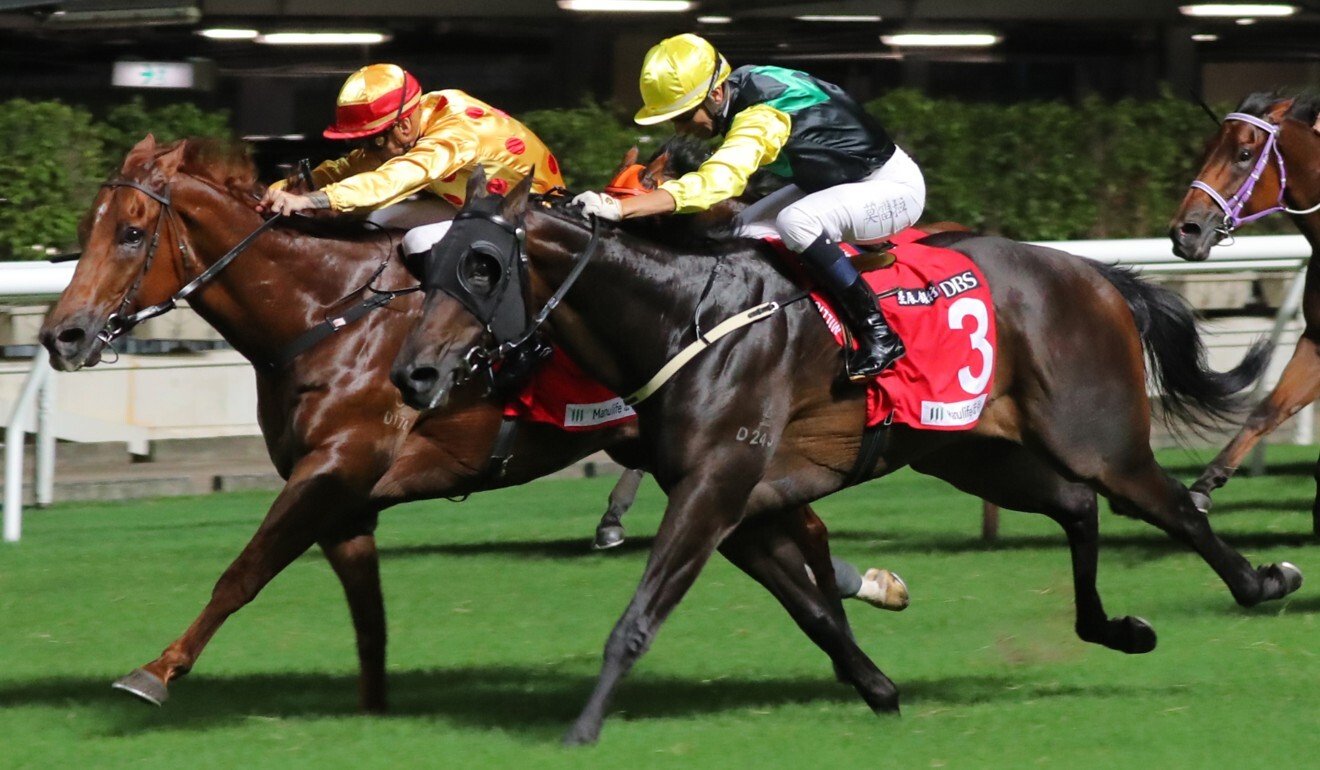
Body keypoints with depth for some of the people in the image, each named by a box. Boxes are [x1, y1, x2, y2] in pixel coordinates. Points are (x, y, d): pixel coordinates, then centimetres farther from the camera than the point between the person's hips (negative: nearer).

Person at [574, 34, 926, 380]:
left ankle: (879, 337, -23)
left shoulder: (761, 117, -32)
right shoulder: (742, 85, -6)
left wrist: (619, 208, -53)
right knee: (749, 230, -1)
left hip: (895, 184, -10)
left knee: (796, 221, -32)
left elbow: (714, 182, -46)